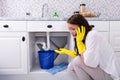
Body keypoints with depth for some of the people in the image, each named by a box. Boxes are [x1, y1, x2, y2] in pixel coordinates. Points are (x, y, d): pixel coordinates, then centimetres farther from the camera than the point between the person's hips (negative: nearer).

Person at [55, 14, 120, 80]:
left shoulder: (93, 35, -23)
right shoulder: (86, 36, 5)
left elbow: (88, 62, -30)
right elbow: (83, 57, 7)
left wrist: (79, 41, -22)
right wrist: (66, 51, 8)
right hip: (100, 69, 9)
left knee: (77, 61, -19)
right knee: (71, 68, 5)